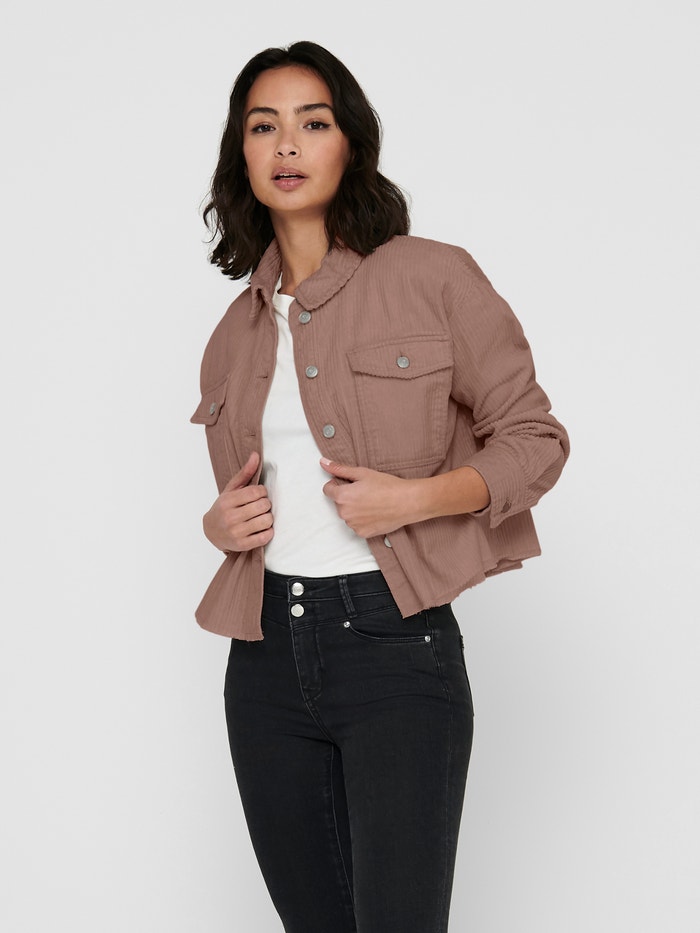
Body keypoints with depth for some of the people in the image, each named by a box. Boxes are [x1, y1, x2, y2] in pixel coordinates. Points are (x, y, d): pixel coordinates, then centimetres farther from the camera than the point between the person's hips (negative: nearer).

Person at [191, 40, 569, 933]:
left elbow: (534, 438, 0)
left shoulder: (432, 277, -3)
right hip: (268, 653, 5)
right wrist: (218, 523, 3)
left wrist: (417, 497, -15)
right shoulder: (237, 330, 13)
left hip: (394, 645, -5)